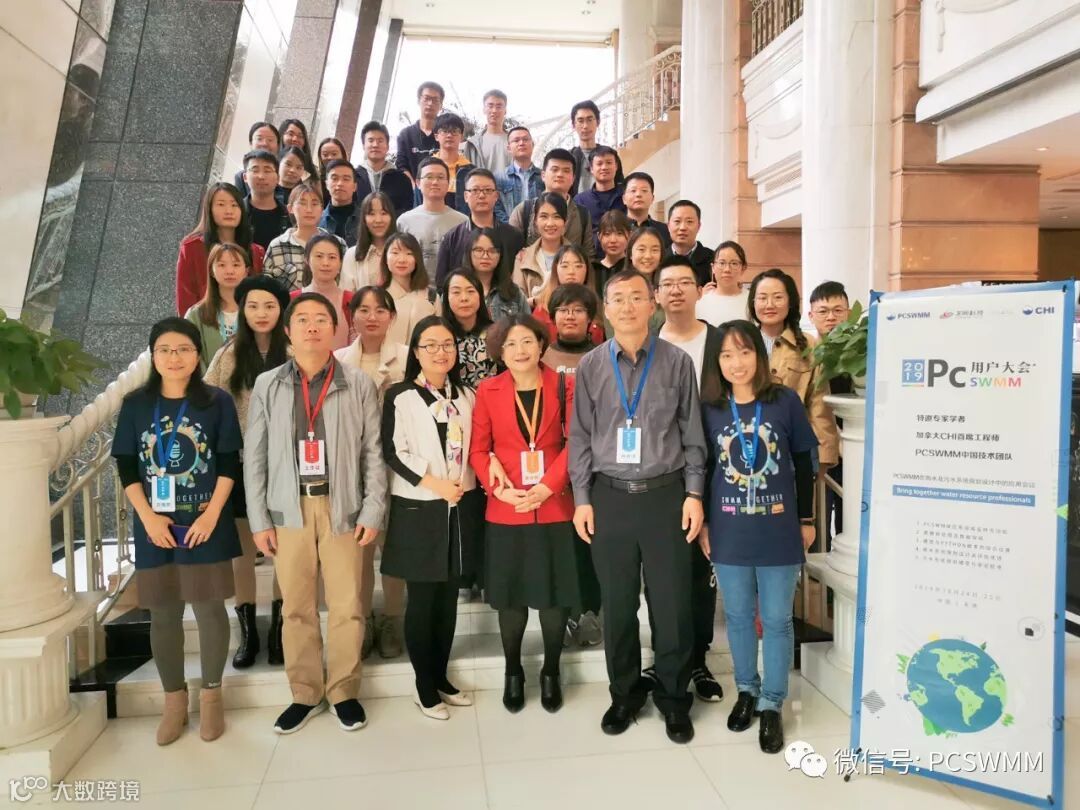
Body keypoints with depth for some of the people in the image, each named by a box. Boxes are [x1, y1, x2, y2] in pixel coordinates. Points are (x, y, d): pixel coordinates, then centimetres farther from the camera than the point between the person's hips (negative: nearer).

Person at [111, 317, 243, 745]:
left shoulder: (217, 401, -1)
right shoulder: (135, 404, 4)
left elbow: (229, 465, -3)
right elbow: (126, 468, 3)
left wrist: (211, 515, -11)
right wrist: (148, 517, -7)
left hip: (206, 525, -2)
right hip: (155, 527, 2)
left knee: (209, 609, 3)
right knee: (163, 614, 9)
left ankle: (211, 695, 20)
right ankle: (174, 698, 25)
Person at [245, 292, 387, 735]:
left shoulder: (359, 385, 2)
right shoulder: (267, 385, 6)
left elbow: (374, 453, 2)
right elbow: (255, 456, 6)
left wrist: (373, 511, -5)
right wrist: (259, 519, 1)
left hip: (342, 507, -1)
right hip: (288, 509, 1)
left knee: (346, 605, 5)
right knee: (296, 607, 9)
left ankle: (344, 692, 22)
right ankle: (305, 694, 25)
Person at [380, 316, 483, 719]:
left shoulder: (466, 395, 10)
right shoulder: (400, 396, -5)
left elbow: (474, 447, 13)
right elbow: (393, 453, -10)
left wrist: (465, 483, -3)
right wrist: (434, 484, -17)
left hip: (460, 507, 5)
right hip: (418, 509, -4)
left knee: (448, 597, 12)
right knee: (422, 599, 4)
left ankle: (441, 677, 26)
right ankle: (424, 686, 18)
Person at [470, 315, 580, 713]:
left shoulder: (563, 385, 1)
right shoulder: (488, 391, 1)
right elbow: (478, 449, 1)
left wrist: (547, 486, -14)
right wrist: (499, 488, -15)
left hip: (554, 508, 0)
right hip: (506, 511, 0)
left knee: (555, 596, 8)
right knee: (511, 597, 10)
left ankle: (551, 673, 28)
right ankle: (513, 673, 30)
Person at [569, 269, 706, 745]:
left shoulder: (677, 362, 1)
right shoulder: (591, 366, 4)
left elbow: (692, 435, 2)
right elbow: (580, 437, 5)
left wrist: (694, 494, -3)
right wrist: (582, 499, 0)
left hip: (665, 494, -1)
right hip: (610, 496, 1)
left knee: (672, 603, 6)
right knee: (617, 603, 11)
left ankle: (673, 698, 27)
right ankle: (625, 693, 30)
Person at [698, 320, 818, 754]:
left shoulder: (786, 401, -5)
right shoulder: (709, 407, -2)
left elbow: (803, 464, 2)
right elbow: (702, 468, 5)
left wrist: (807, 520, 4)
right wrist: (701, 522, 4)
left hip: (778, 530, -1)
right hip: (729, 531, 2)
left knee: (777, 619, 7)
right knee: (737, 616, 14)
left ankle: (771, 704, 22)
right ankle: (746, 690, 33)